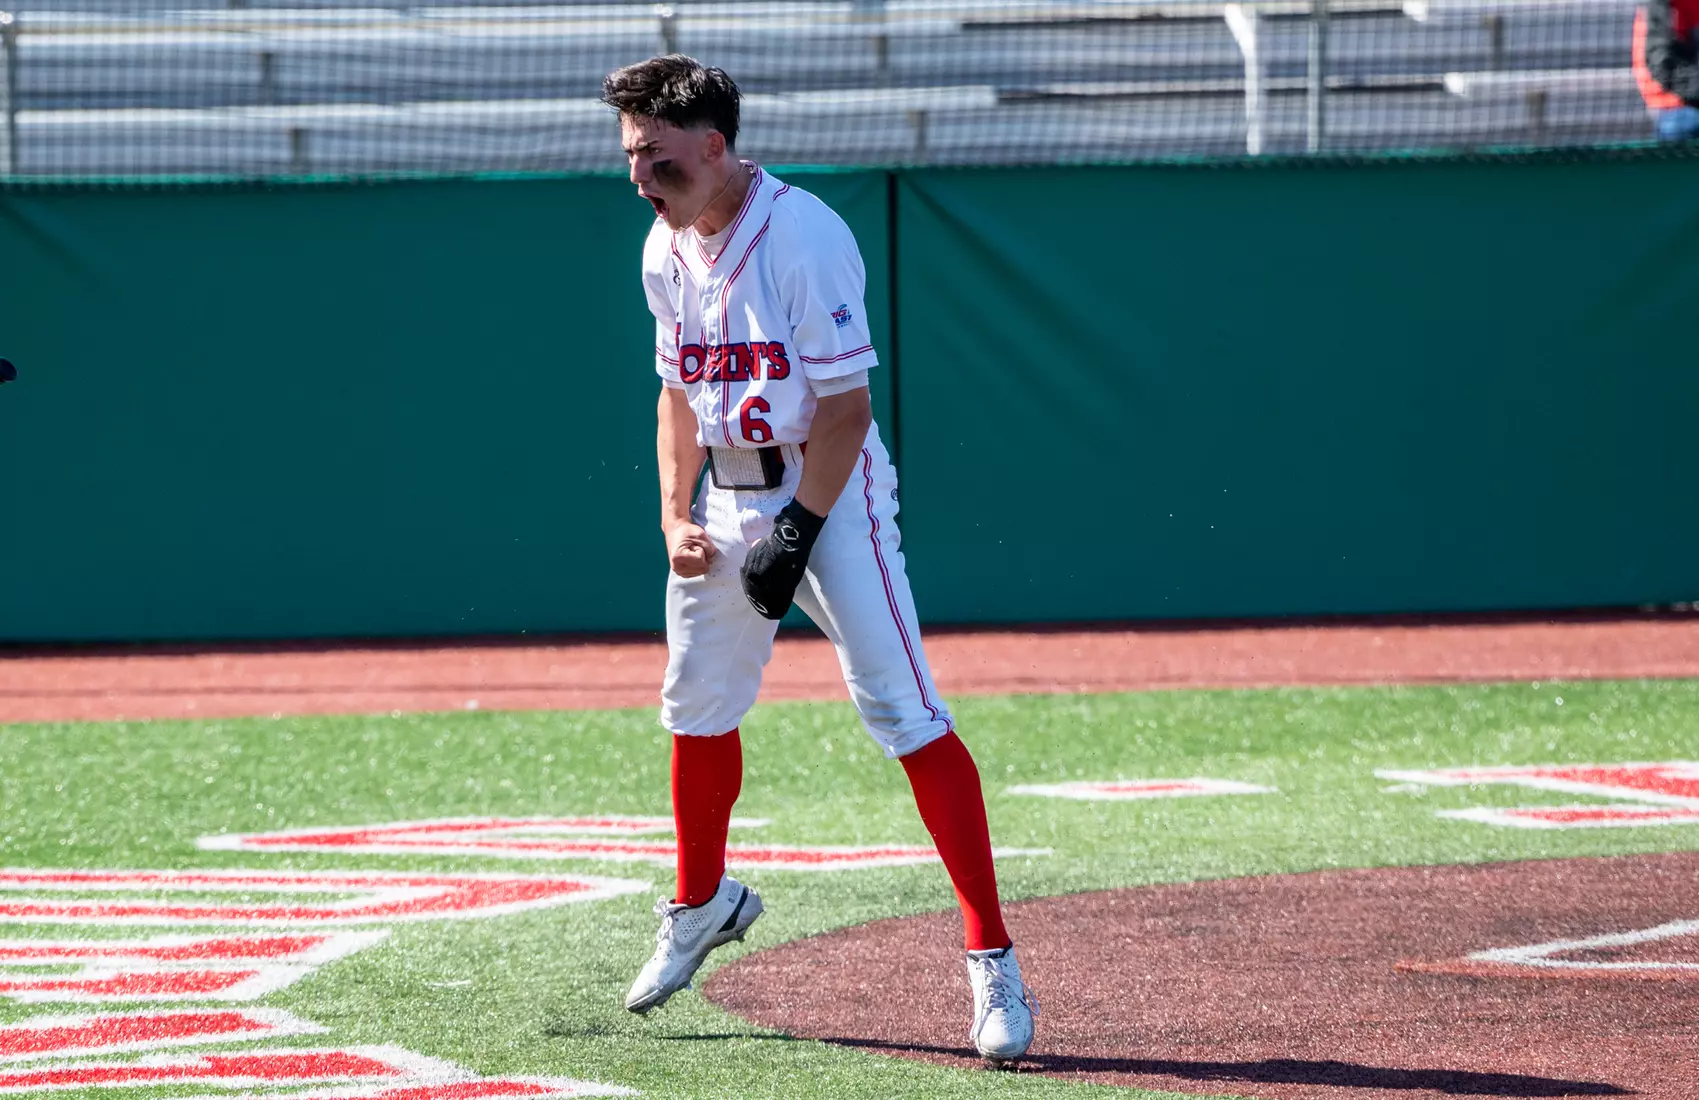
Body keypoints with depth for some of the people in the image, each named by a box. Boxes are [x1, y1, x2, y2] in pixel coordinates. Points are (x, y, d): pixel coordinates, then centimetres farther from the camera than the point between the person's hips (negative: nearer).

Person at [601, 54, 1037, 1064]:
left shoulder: (804, 236, -20)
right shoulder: (666, 250, 4)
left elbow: (845, 410, -19)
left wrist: (795, 535, -21)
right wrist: (676, 515, 4)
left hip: (831, 491, -8)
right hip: (731, 497, 8)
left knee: (902, 709, -17)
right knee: (698, 708, 16)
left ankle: (994, 962, -18)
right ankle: (703, 903, 41)